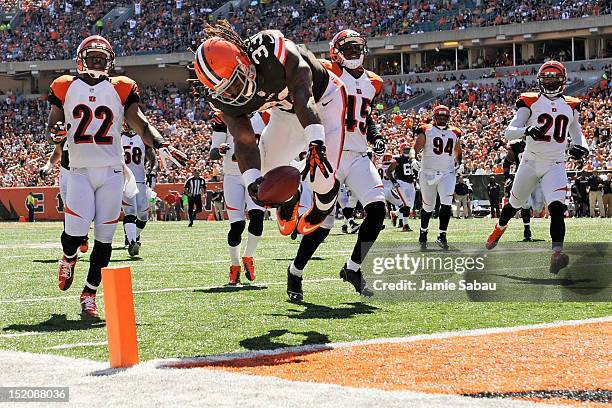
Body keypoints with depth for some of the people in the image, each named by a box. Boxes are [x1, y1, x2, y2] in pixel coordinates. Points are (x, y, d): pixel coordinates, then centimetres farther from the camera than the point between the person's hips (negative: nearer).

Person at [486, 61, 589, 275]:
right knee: (515, 204, 18)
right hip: (530, 162, 0)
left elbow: (576, 132, 23)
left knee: (557, 208, -21)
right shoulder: (530, 102, -5)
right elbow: (508, 132, -11)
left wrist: (581, 147, 0)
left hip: (555, 165, 1)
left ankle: (556, 254, -29)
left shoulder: (571, 106, 6)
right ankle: (500, 227, 50)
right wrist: (527, 130, -32)